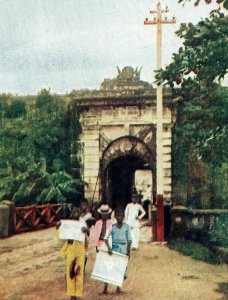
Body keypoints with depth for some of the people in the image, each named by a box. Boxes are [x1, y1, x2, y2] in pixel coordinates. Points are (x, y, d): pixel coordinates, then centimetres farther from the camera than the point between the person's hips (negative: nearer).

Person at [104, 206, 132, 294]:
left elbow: (129, 240, 2)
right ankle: (105, 287, 5)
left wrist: (128, 251, -3)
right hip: (114, 249, 0)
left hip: (123, 250, 0)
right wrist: (108, 247, -20)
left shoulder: (127, 227, 0)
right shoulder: (112, 227, -1)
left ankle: (118, 286, 21)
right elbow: (106, 238, -5)